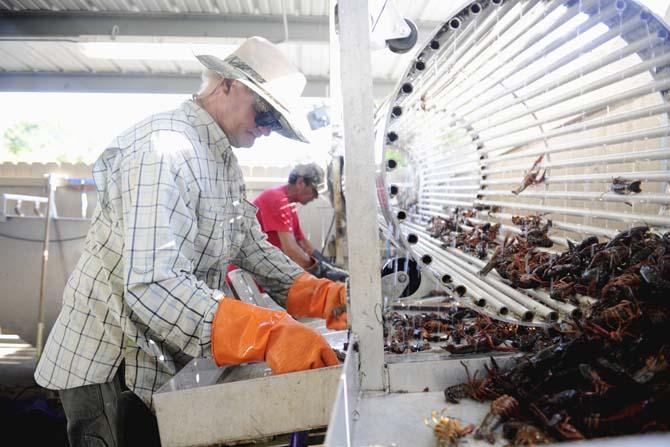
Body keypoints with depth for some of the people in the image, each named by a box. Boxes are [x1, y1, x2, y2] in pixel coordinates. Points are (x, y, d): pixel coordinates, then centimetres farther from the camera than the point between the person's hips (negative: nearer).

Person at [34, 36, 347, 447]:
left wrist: (323, 296, -6)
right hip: (111, 368, -9)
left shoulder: (225, 160, 9)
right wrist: (270, 335, -43)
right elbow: (153, 286, -35)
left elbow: (253, 246, 8)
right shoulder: (163, 148, -24)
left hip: (174, 360, 9)